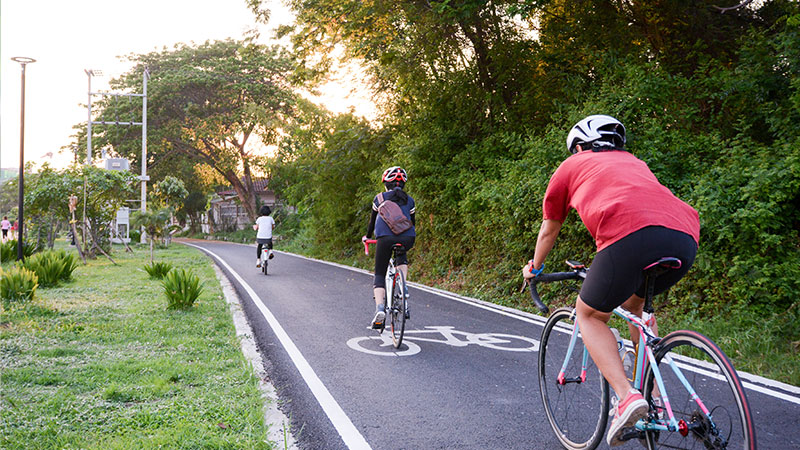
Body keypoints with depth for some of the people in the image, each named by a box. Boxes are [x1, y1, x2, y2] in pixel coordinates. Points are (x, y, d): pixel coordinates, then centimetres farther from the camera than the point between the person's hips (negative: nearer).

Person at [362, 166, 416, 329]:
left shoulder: (379, 198, 15)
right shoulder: (410, 200, 21)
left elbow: (372, 220, 25)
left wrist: (367, 236, 43)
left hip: (385, 238, -2)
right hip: (406, 239, 2)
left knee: (379, 275, 9)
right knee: (402, 257, 36)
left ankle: (379, 308, -13)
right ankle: (403, 289, 14)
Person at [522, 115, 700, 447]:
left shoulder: (572, 166, 26)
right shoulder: (634, 163, 38)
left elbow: (549, 230, 36)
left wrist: (535, 267, 55)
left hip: (631, 237, -6)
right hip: (685, 238, 6)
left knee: (589, 315, 16)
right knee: (636, 301, 32)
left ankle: (627, 396, -3)